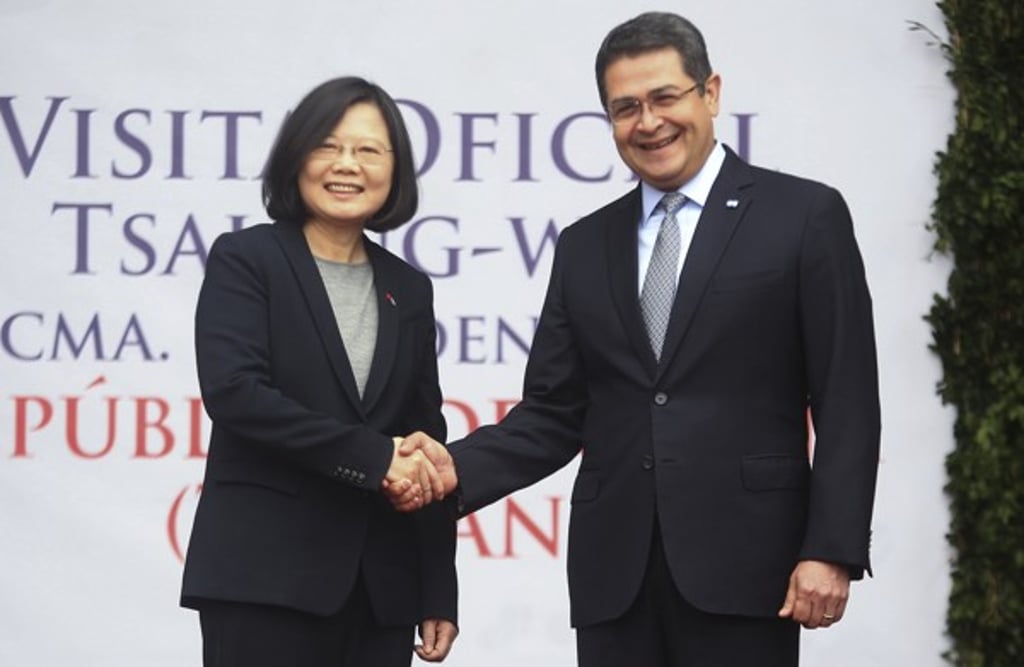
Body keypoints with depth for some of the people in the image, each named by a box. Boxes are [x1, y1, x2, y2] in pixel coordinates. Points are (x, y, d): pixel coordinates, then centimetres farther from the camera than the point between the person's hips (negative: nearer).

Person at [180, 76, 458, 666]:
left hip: (381, 588, 5)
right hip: (265, 576, -4)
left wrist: (439, 594, 9)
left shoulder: (408, 289, 15)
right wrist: (371, 456, -17)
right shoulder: (245, 261, 2)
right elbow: (232, 391, -13)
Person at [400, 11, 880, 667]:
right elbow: (555, 414, 12)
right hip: (615, 571, 4)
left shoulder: (805, 216, 1)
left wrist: (831, 552, -11)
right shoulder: (585, 246, 15)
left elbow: (848, 404, -3)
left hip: (742, 558, -4)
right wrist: (459, 468, -6)